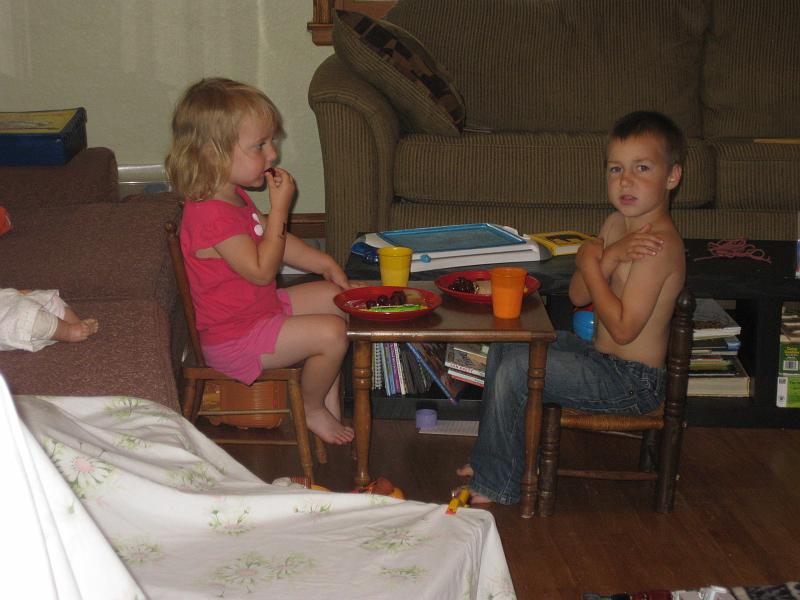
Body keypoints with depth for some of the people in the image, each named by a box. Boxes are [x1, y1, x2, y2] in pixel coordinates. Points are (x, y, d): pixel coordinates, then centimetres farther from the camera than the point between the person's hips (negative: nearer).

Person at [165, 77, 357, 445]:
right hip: (234, 338, -11)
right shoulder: (212, 216, -29)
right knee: (331, 333, -17)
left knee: (334, 298, 17)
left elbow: (272, 240, 18)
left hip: (259, 308, 11)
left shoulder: (232, 197, 7)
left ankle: (330, 400, 23)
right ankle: (311, 409, 11)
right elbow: (262, 269, -28)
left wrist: (324, 263, 11)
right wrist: (280, 208, -24)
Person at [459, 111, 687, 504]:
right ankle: (492, 458, 22)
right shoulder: (617, 223, 5)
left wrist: (591, 263, -19)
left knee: (516, 369, -19)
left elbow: (623, 327, -27)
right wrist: (609, 257, -17)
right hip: (600, 354, 10)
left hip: (632, 380, -10)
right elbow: (578, 295, 2)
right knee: (504, 346, 16)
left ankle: (497, 484, -3)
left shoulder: (659, 244, -24)